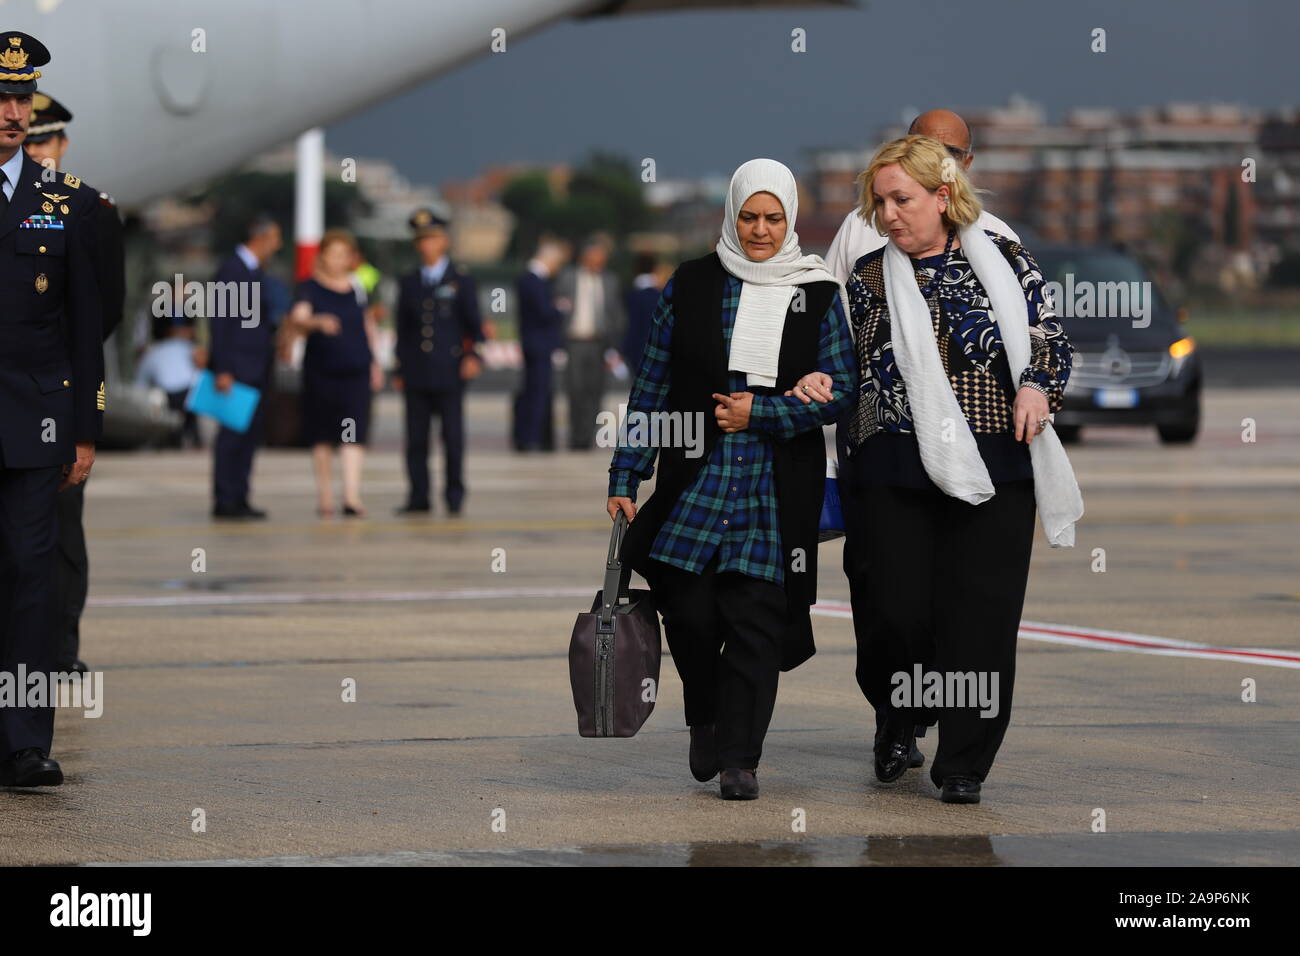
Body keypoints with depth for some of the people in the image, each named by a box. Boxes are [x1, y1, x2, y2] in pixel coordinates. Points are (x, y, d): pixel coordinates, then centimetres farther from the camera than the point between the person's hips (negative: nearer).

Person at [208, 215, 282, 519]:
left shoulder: (256, 271, 16)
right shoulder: (232, 270, -12)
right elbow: (219, 322, -16)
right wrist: (223, 370, -20)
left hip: (256, 370, 9)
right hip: (237, 369, -9)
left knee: (250, 434, 9)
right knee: (232, 435, -6)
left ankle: (239, 500, 12)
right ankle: (224, 502, -3)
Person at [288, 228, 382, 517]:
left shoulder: (358, 288, 9)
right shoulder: (311, 287, -3)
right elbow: (298, 319, -20)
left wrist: (375, 363, 20)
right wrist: (318, 322, -40)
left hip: (356, 371, 2)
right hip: (320, 371, -1)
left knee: (354, 433, -10)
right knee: (322, 436, 7)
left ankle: (352, 496, -18)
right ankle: (325, 496, 18)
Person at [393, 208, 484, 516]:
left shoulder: (461, 280, 6)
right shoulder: (409, 284, 15)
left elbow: (474, 323, 4)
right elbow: (403, 329, 16)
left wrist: (473, 355, -12)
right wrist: (399, 370, 12)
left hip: (449, 372, -3)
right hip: (416, 373, 3)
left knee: (453, 436, -3)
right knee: (416, 438, 0)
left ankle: (454, 495, 6)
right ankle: (418, 498, 4)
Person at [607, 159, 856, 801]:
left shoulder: (818, 295, 6)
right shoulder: (691, 285, 7)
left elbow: (840, 391, 3)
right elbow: (652, 385, 8)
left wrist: (759, 412, -9)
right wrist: (625, 476, 5)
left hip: (778, 482, 0)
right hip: (696, 476, 1)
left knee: (757, 616, -5)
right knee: (690, 610, -4)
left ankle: (738, 755, 3)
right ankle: (705, 718, 24)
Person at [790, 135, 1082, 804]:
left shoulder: (1003, 261, 8)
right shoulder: (867, 279, 10)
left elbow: (1050, 339, 12)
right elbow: (851, 369, 15)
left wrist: (1037, 386, -7)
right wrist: (815, 384, -5)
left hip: (995, 470, -1)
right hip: (893, 473, 1)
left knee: (980, 616, -4)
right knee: (895, 612, -3)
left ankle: (963, 764, 6)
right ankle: (896, 721, 27)